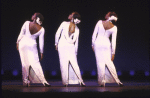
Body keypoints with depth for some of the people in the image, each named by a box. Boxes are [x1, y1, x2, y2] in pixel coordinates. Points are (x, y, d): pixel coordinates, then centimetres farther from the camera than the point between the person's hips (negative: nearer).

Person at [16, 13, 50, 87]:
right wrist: (41, 52, 7)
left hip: (23, 43, 0)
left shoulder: (27, 23, -6)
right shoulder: (41, 29, -4)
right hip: (32, 45, 0)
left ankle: (25, 81, 5)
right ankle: (43, 81, -5)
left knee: (25, 63, 4)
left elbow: (21, 34, -1)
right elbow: (41, 41, 0)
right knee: (35, 63, 1)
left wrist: (17, 42, 12)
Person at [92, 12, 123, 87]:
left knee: (100, 63, 1)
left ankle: (102, 82, -1)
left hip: (98, 43, 0)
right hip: (106, 44, 0)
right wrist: (113, 52, 3)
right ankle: (117, 80, 7)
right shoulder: (114, 28, -2)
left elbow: (94, 34, 0)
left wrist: (93, 44, 10)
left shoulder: (100, 22, -2)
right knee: (109, 63, 7)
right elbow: (113, 41, -1)